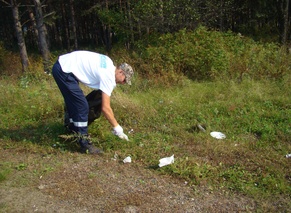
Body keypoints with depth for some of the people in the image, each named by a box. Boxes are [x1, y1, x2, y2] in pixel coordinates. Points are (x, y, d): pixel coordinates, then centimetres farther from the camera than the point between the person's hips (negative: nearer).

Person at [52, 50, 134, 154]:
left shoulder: (109, 63, 9)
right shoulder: (108, 76, -16)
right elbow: (105, 108, -18)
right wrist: (117, 127, -11)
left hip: (63, 63, 11)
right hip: (64, 71, -11)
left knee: (73, 103, 21)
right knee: (82, 106, -10)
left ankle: (74, 131, 37)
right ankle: (84, 143, -3)